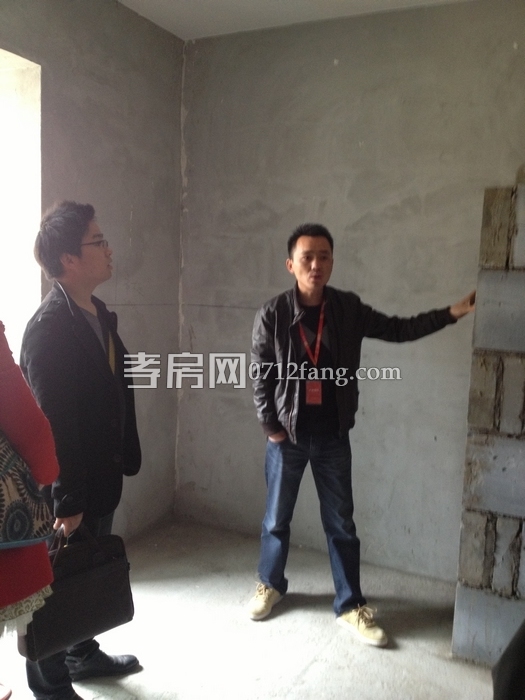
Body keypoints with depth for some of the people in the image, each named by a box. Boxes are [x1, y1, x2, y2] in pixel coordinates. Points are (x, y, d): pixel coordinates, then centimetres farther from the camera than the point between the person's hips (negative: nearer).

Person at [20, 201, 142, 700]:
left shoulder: (99, 314, 6)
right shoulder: (49, 328, -23)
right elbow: (51, 423, -24)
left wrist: (126, 456, 13)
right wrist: (66, 502, -20)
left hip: (100, 477, 8)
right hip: (67, 490, -8)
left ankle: (84, 655, 46)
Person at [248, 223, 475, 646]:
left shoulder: (349, 309, -3)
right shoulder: (272, 315, -10)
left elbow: (398, 329, 5)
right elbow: (260, 375, -5)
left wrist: (452, 313, -3)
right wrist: (270, 426, -6)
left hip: (333, 437, 2)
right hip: (287, 436, -1)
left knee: (341, 524, 11)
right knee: (277, 518, 16)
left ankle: (350, 607, 27)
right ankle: (270, 585, 40)